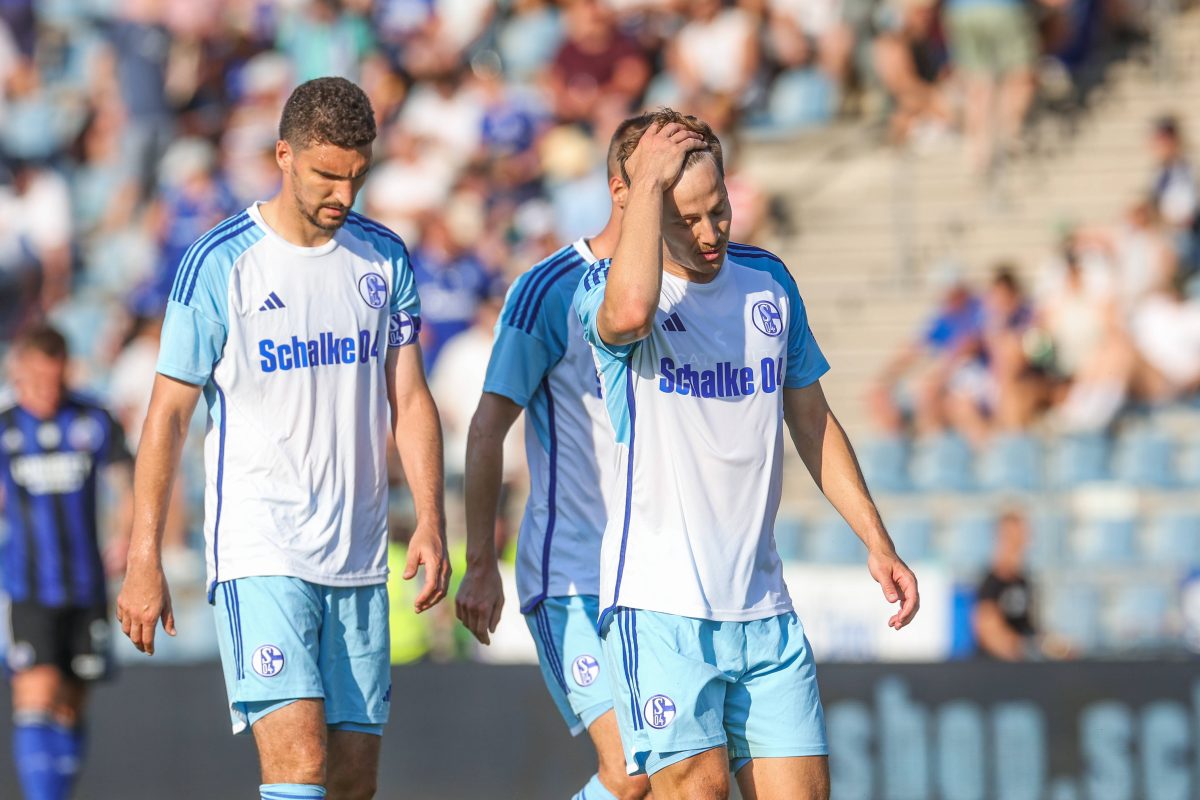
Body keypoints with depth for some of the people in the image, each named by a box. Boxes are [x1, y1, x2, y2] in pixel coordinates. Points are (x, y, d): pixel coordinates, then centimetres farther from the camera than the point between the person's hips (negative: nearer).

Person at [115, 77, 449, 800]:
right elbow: (168, 415, -3)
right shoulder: (220, 264, -6)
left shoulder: (385, 258, 8)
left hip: (359, 560, 5)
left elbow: (410, 400, 12)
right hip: (258, 551, -5)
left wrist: (431, 522, -2)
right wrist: (144, 562, -7)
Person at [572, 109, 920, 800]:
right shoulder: (604, 290, -7)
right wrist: (650, 181, -23)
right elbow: (630, 312, -34)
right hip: (660, 602, -6)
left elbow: (812, 419, 21)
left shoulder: (769, 281, 11)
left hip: (763, 605, 6)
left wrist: (877, 542, 17)